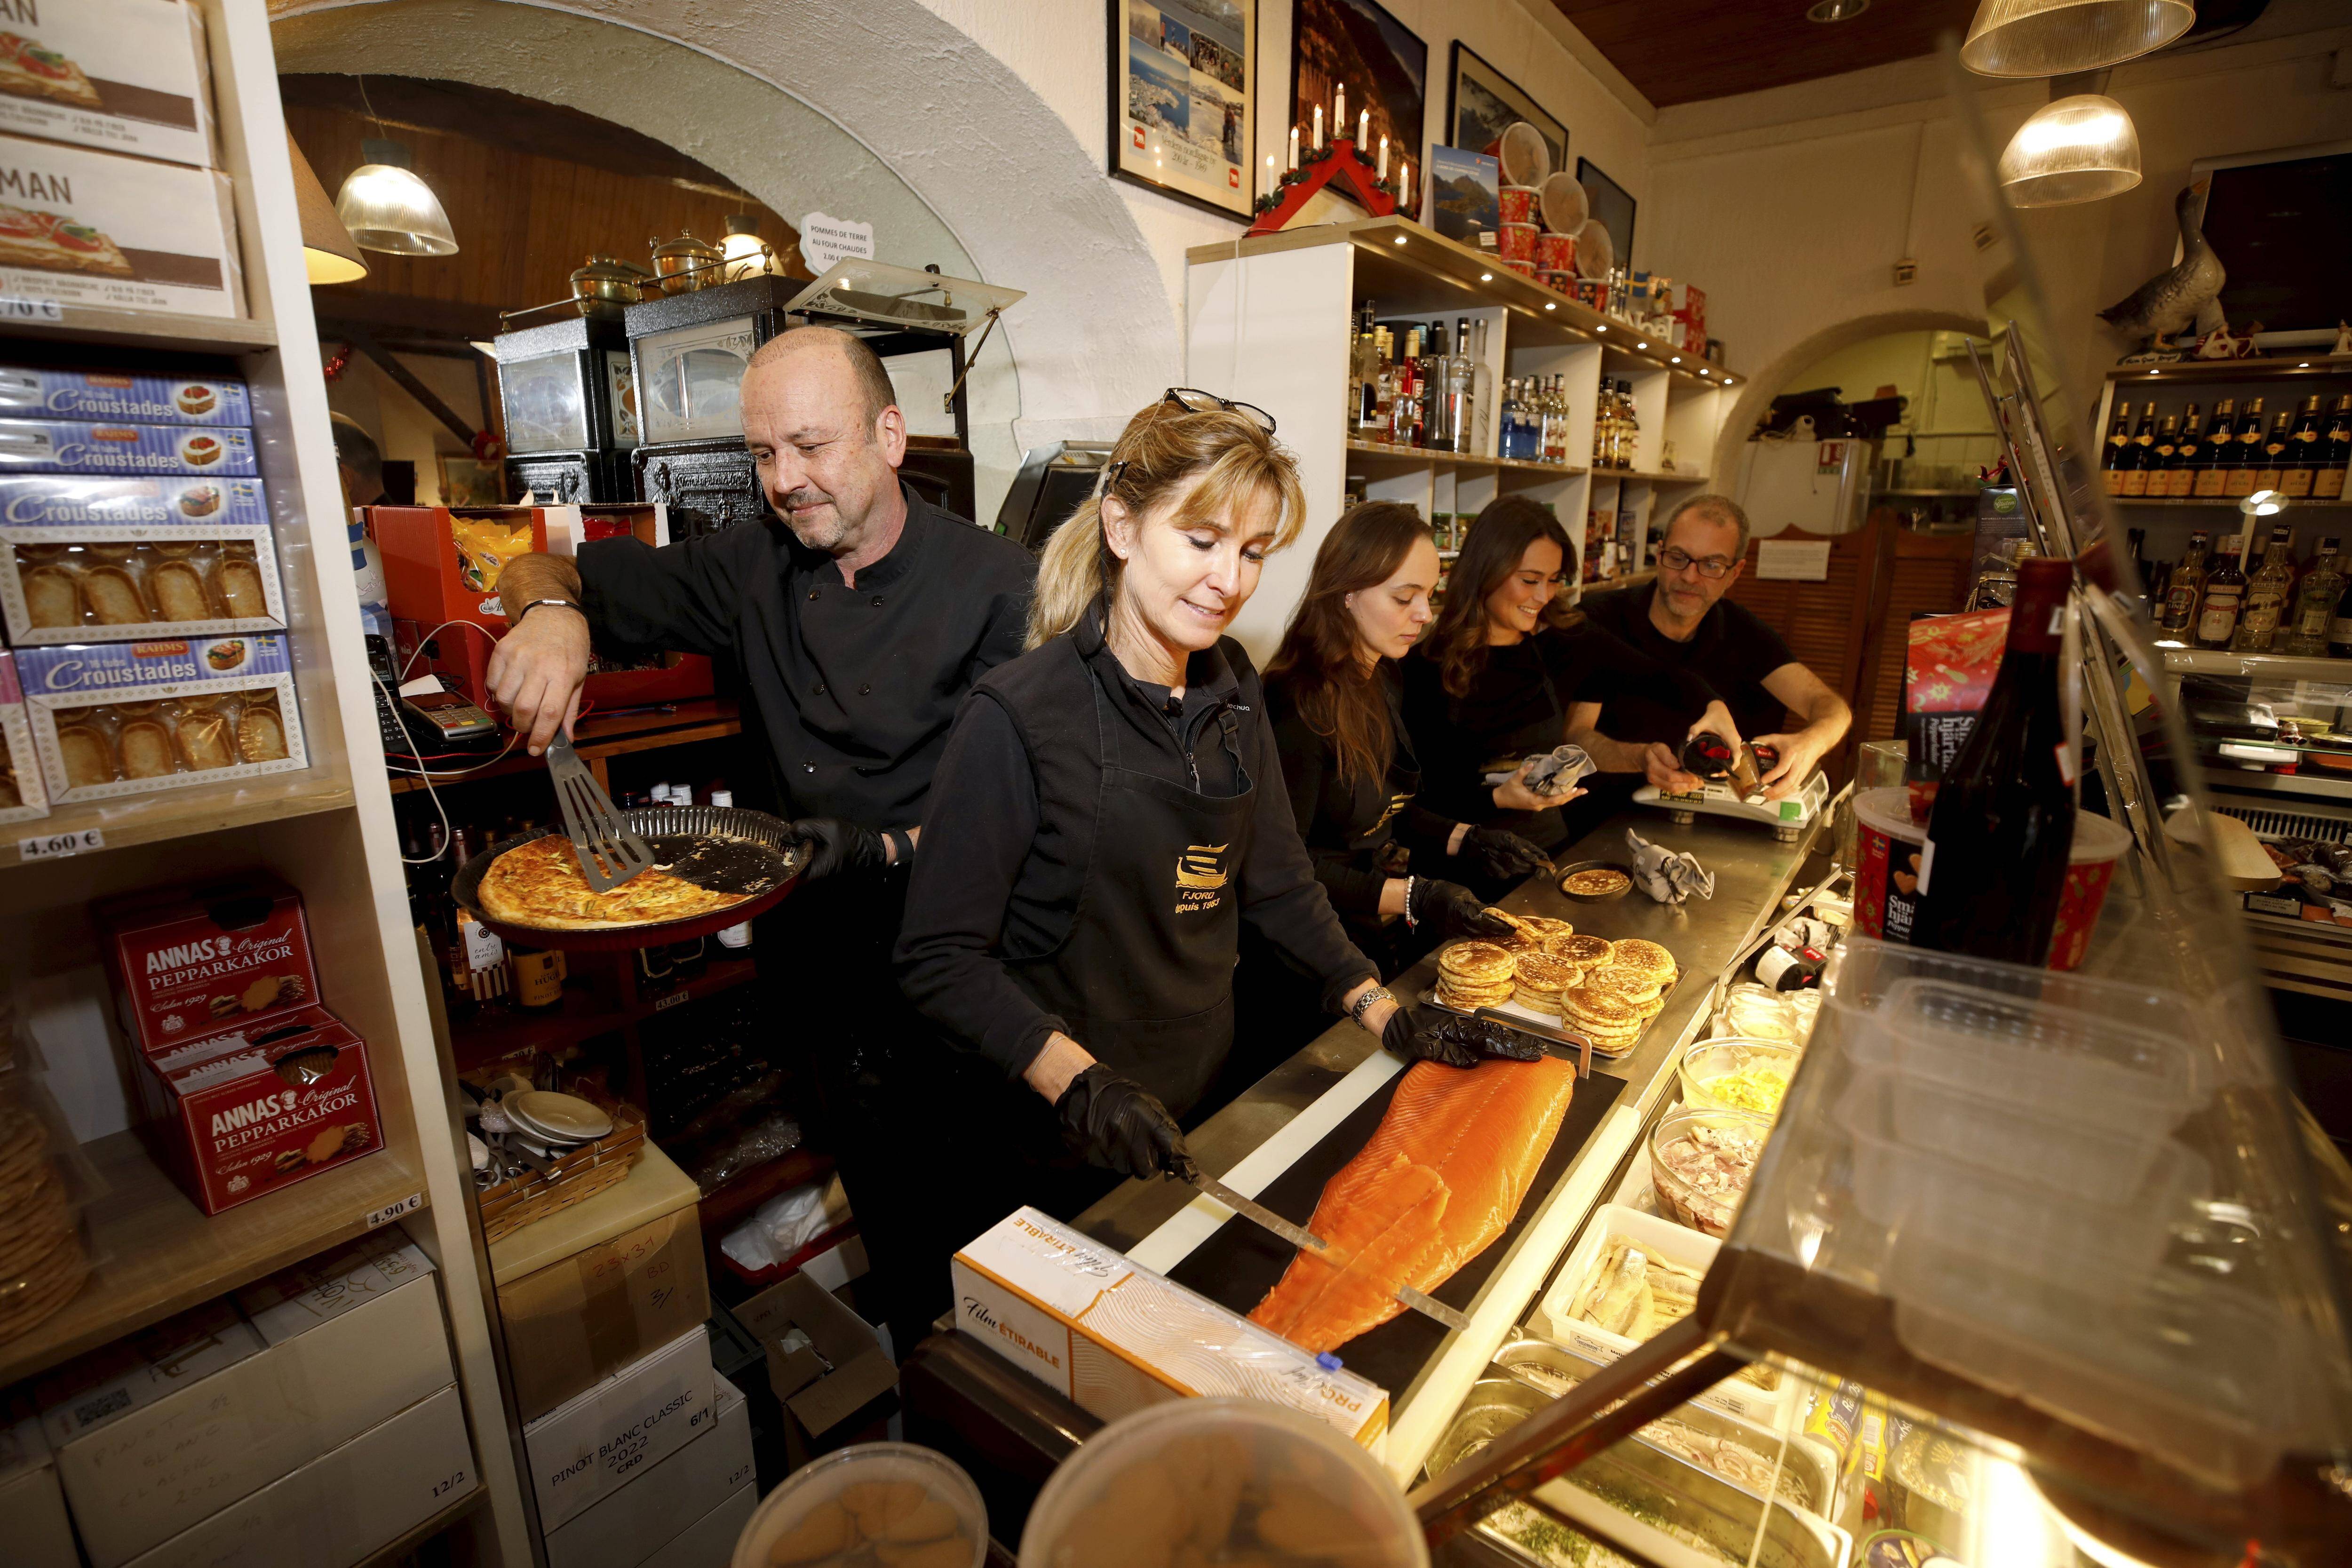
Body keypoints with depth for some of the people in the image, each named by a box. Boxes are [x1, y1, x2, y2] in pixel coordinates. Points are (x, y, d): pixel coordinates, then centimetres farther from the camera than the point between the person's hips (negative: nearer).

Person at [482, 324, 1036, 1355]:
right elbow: (546, 571, 11)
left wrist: (890, 851, -26)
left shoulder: (995, 586, -12)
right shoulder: (756, 570, 3)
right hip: (803, 967, 4)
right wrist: (551, 609, -11)